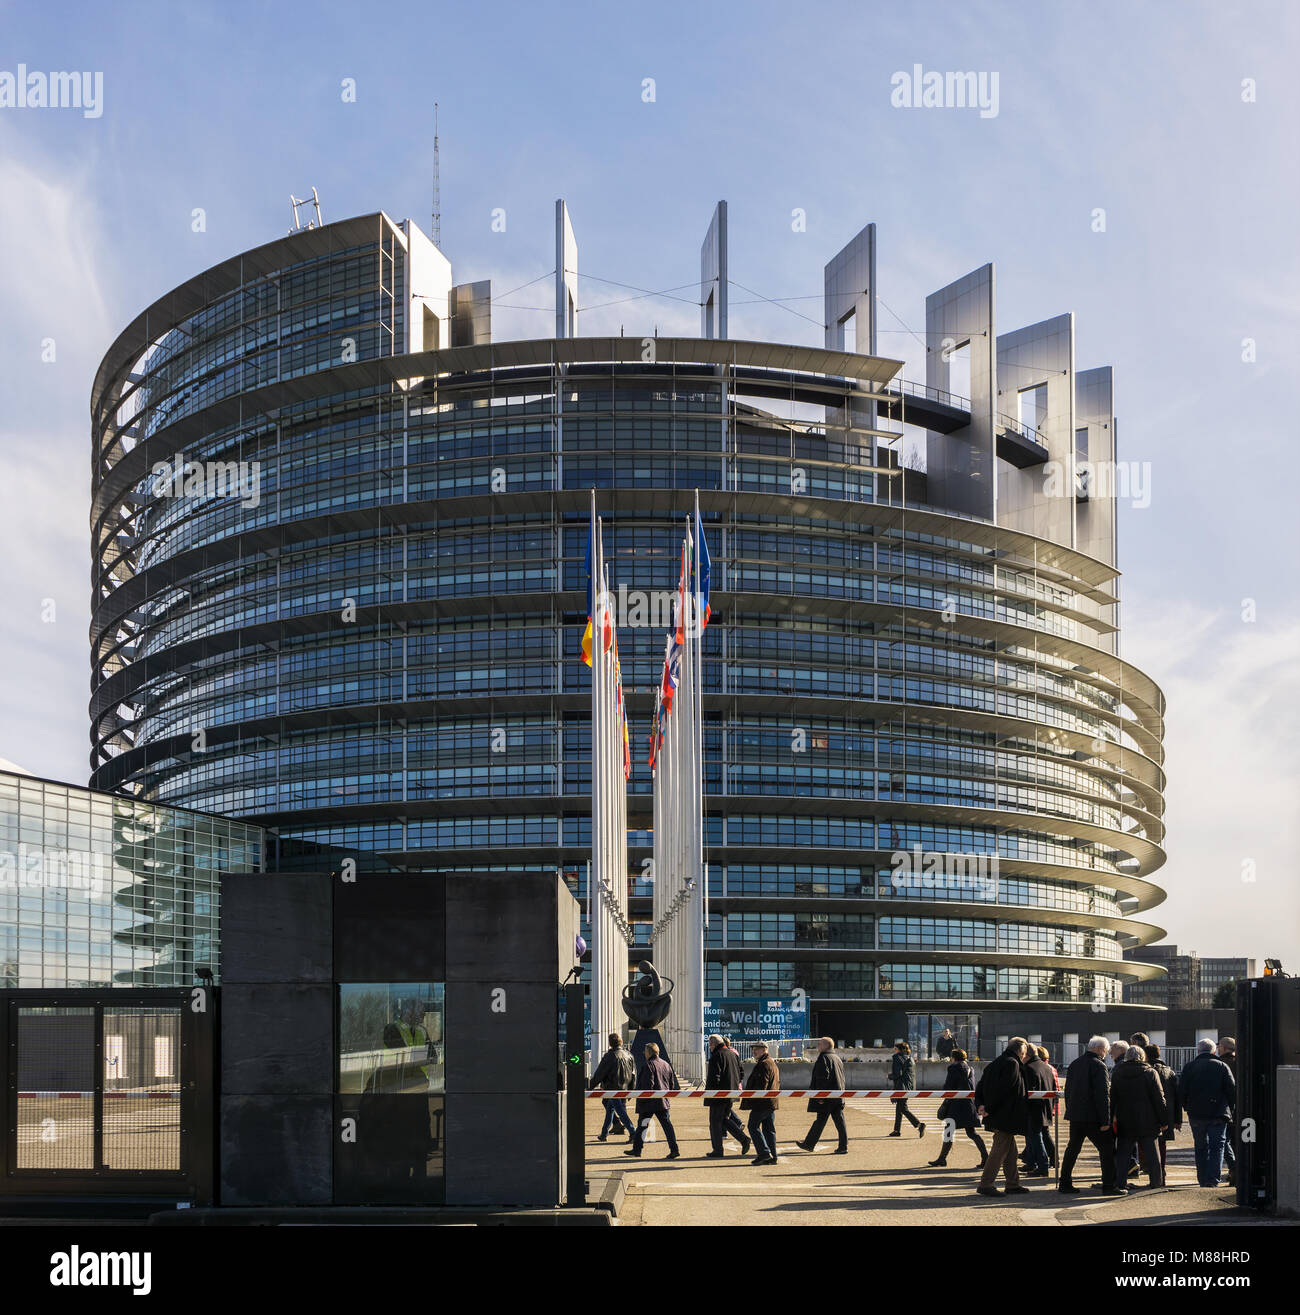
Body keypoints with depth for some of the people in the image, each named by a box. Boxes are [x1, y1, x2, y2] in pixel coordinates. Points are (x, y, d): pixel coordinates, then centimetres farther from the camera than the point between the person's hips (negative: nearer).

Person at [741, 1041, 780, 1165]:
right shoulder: (773, 1064, 19)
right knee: (769, 1129, 10)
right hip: (772, 1103, 10)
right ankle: (772, 1157, 9)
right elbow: (777, 1084, 24)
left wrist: (750, 1100, -19)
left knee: (753, 1126, -4)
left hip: (761, 1103, -10)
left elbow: (761, 1085, -20)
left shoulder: (763, 1065, -13)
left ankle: (764, 1152, -10)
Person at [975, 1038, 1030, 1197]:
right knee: (1000, 1149, -6)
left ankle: (1013, 1183, 22)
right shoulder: (1012, 1064, -13)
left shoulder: (995, 1064, 16)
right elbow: (1002, 1089, -21)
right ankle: (985, 1184, -6)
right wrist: (989, 1109, -18)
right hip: (1006, 1116, -9)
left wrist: (980, 1105, 0)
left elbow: (980, 1086, 11)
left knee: (1010, 1149, 16)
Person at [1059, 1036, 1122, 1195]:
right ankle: (1109, 1186, -4)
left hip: (1075, 1116, 8)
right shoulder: (1099, 1066, -12)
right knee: (1107, 1150, -1)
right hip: (1093, 1117, -8)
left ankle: (1065, 1183, 15)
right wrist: (1105, 1121, -17)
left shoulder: (1074, 1064, 13)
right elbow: (1103, 1095, -17)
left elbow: (1068, 1091, 18)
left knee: (1072, 1150, 14)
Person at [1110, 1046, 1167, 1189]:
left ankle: (1119, 1181, 0)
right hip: (1147, 1121, -1)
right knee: (1151, 1152, 8)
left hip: (1124, 1123, 1)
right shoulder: (1150, 1073, -4)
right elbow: (1158, 1099, -5)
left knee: (1123, 1152, 6)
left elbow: (1112, 1099, 5)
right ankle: (1156, 1181, 12)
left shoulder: (1117, 1074, 2)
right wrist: (1164, 1120, 0)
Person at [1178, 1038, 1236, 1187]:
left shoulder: (1189, 1066, 2)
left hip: (1196, 1114, 2)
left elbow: (1181, 1092, 1)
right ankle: (1213, 1179, -12)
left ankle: (1203, 1180, 16)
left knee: (1201, 1148, 13)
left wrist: (1187, 1108, 14)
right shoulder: (1222, 1066, 0)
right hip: (1218, 1114, -2)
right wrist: (1230, 1108, 10)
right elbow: (1232, 1090, -2)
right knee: (1217, 1147, 0)